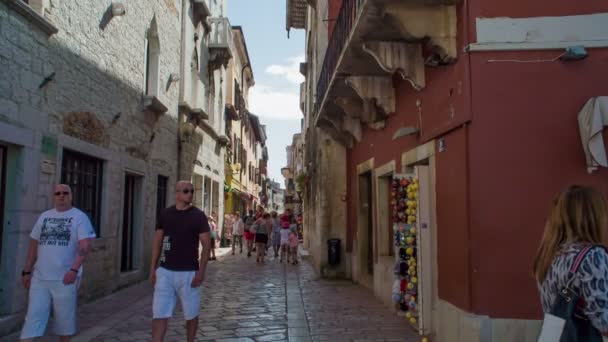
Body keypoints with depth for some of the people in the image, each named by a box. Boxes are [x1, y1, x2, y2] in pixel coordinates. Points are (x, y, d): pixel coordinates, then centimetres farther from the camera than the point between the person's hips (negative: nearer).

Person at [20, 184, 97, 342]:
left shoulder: (79, 217, -4)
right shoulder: (44, 216, 12)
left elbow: (85, 246, -12)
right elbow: (34, 245, 16)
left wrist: (74, 270, -23)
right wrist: (26, 271, 12)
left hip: (65, 278, -4)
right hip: (40, 277, 4)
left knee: (64, 318, 8)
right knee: (33, 317, 2)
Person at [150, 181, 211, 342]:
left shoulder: (198, 216, -5)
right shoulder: (165, 214, 4)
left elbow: (206, 245, -6)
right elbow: (158, 242, 10)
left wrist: (201, 272, -14)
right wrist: (153, 268, 6)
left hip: (188, 272, -2)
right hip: (165, 271, 2)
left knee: (191, 314, 11)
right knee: (159, 314, -1)